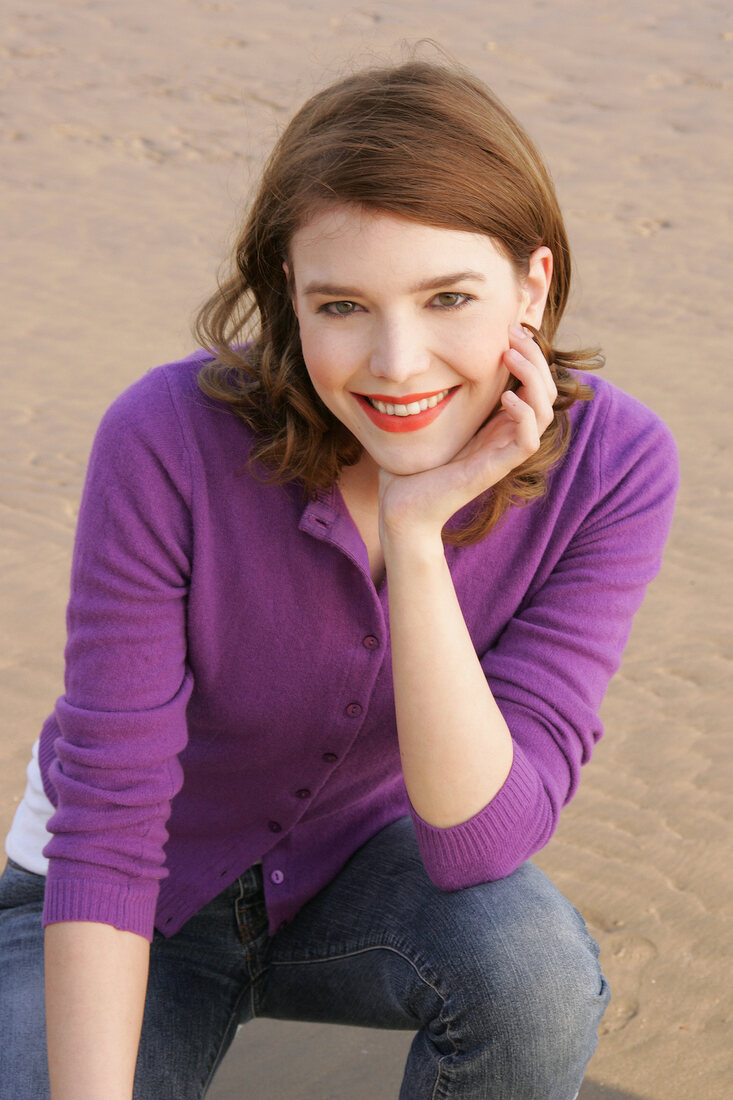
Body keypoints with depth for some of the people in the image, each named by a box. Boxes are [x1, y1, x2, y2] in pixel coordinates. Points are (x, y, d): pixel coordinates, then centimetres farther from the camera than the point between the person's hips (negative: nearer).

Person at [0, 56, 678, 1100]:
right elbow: (106, 826, -24)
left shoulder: (611, 466, -23)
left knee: (528, 964, -29)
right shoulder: (169, 439, -29)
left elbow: (480, 844, -28)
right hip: (150, 897, -1)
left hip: (361, 863, 1)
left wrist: (417, 531, -38)